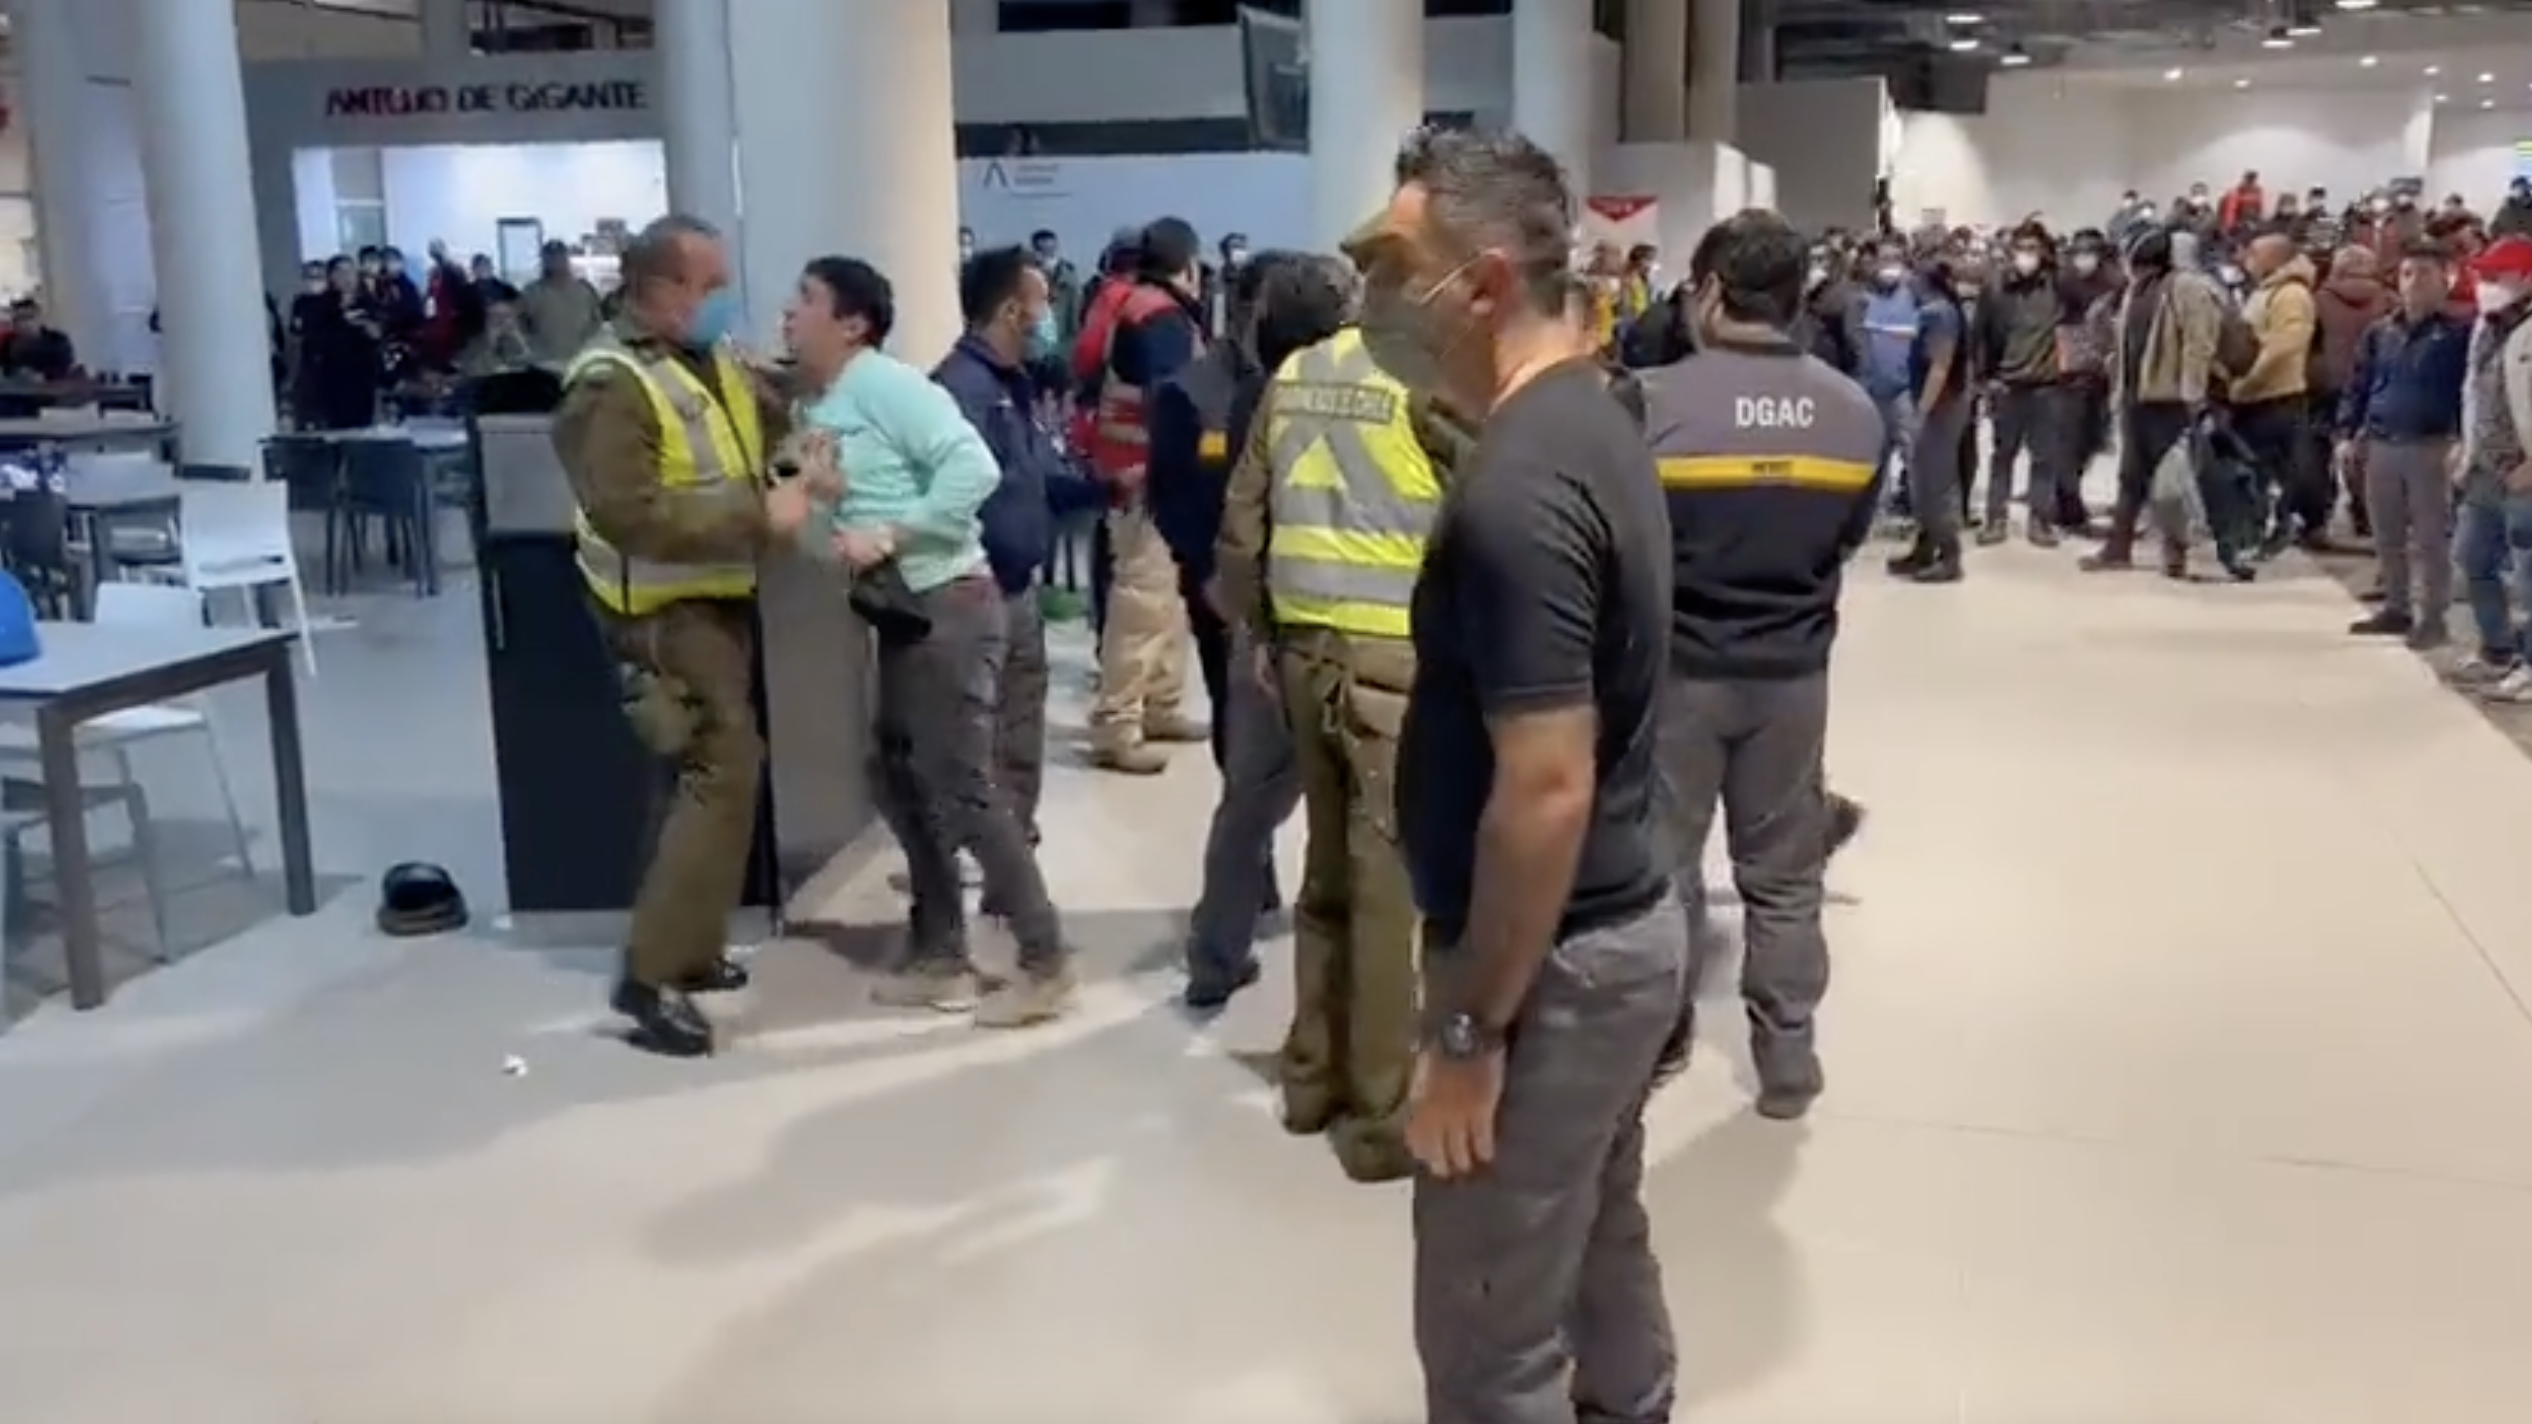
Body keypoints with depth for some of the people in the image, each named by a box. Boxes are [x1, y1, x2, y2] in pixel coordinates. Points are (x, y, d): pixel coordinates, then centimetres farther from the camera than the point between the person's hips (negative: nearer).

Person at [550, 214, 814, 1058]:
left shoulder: (715, 361, 8)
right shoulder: (610, 386, -20)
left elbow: (775, 421, 21)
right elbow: (628, 514, -29)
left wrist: (811, 460, -3)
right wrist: (758, 514, -28)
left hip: (720, 595, 10)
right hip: (664, 608, -10)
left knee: (722, 768, 16)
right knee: (725, 770, -15)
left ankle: (693, 947, 30)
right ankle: (653, 975, -10)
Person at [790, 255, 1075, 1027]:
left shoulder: (886, 384, -13)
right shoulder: (817, 403, 13)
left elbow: (974, 468, -22)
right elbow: (827, 495, 11)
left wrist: (889, 535, -22)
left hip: (948, 603, -9)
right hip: (901, 612, 9)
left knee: (961, 788, -6)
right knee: (900, 780, 14)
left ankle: (1044, 964, 5)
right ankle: (942, 955, 25)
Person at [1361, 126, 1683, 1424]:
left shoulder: (1516, 490, -25)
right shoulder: (1591, 422, 7)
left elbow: (1545, 791, -27)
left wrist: (1470, 1031, -20)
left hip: (1554, 961, -10)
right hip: (1623, 925, 10)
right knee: (1601, 1255, 24)